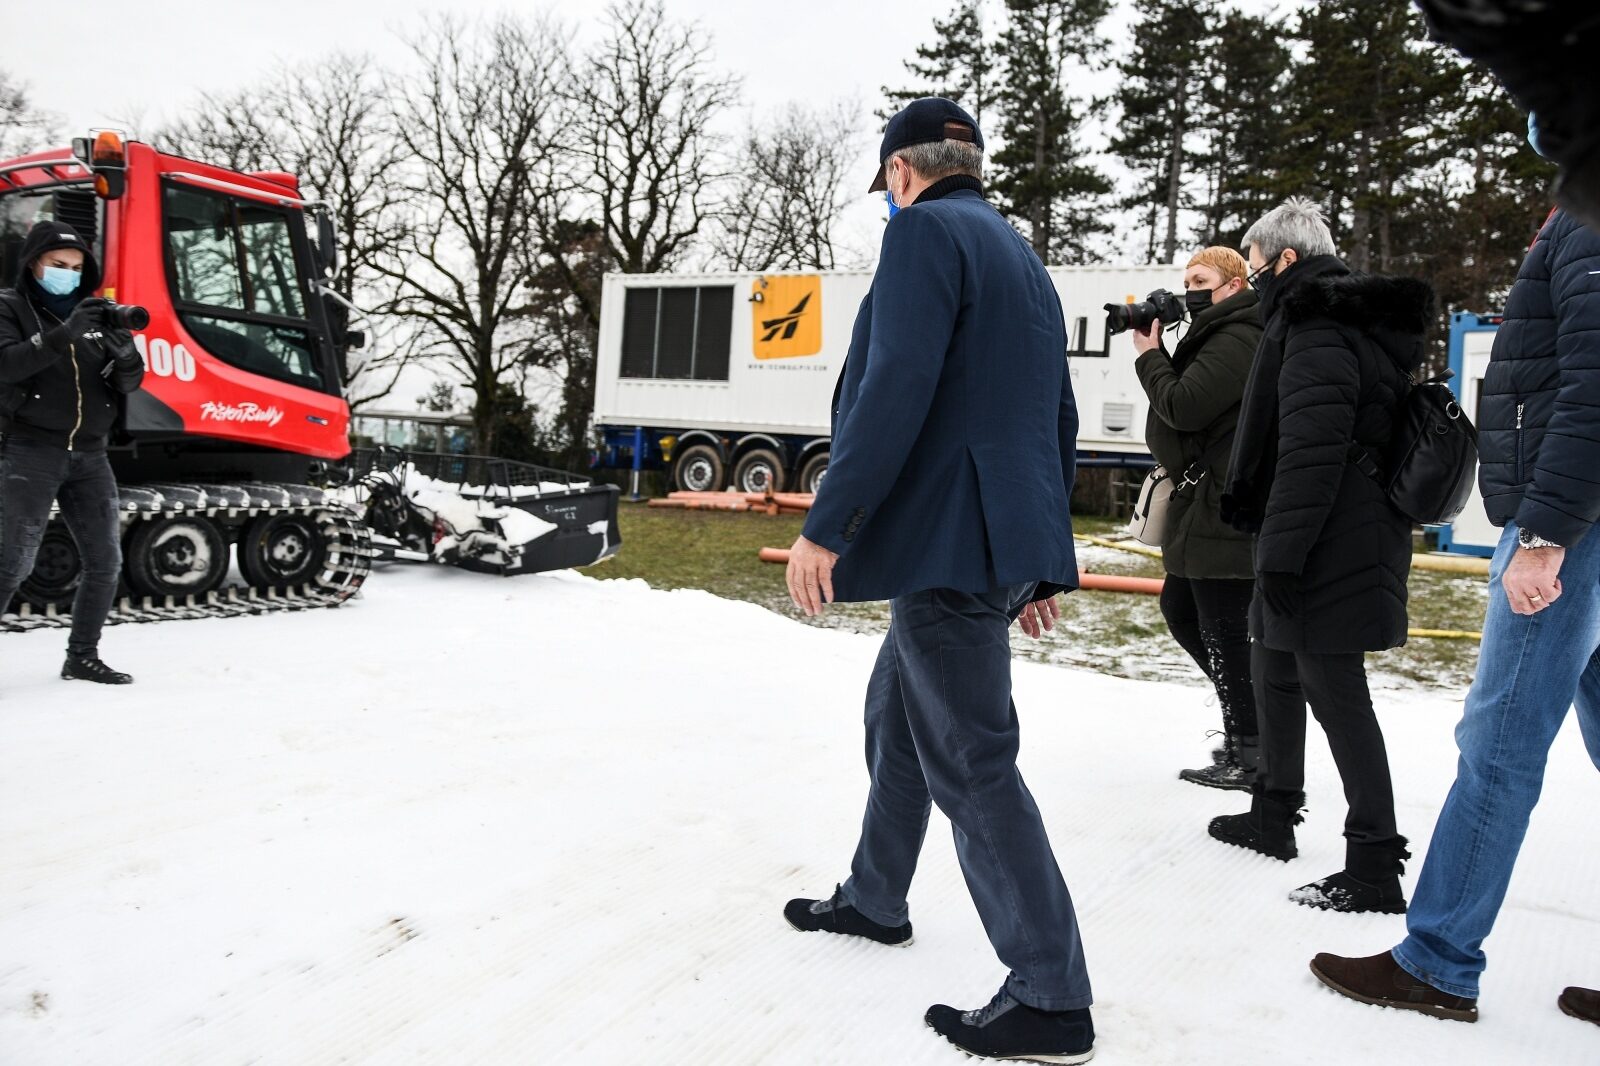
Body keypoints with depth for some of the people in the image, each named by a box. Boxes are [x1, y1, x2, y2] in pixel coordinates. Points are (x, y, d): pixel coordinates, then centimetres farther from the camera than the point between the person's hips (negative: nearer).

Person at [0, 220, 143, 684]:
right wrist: (65, 335, -28)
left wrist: (125, 355, -16)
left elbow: (128, 384, 7)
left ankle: (83, 656, 16)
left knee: (106, 561, 4)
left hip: (89, 454, 5)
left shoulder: (95, 313, 13)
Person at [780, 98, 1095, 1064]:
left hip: (945, 544, -10)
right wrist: (1043, 557, 23)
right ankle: (873, 902, 37)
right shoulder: (1025, 260, 21)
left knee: (972, 762, -5)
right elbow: (1060, 421, 20)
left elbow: (894, 392, -20)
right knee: (897, 716, 22)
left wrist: (826, 527, -18)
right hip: (999, 543, 10)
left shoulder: (925, 230, -7)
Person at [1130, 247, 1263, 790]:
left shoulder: (1238, 340, -14)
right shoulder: (1216, 334, 19)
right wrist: (1158, 354, 5)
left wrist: (1149, 357, -5)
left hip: (1227, 514, -11)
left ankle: (1250, 755, 7)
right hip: (1205, 506, 11)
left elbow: (1183, 407, -21)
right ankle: (1251, 719, 28)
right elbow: (1185, 401, 17)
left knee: (1223, 632, -4)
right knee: (1179, 609, 18)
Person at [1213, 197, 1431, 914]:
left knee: (1334, 693, -5)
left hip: (1327, 550, -11)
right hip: (1342, 543, 11)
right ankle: (1274, 816, 34)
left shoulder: (1317, 329, -15)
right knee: (1276, 674, 20)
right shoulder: (1347, 320, 18)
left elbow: (1311, 451, -24)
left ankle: (1375, 868, 3)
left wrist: (1281, 553, -23)